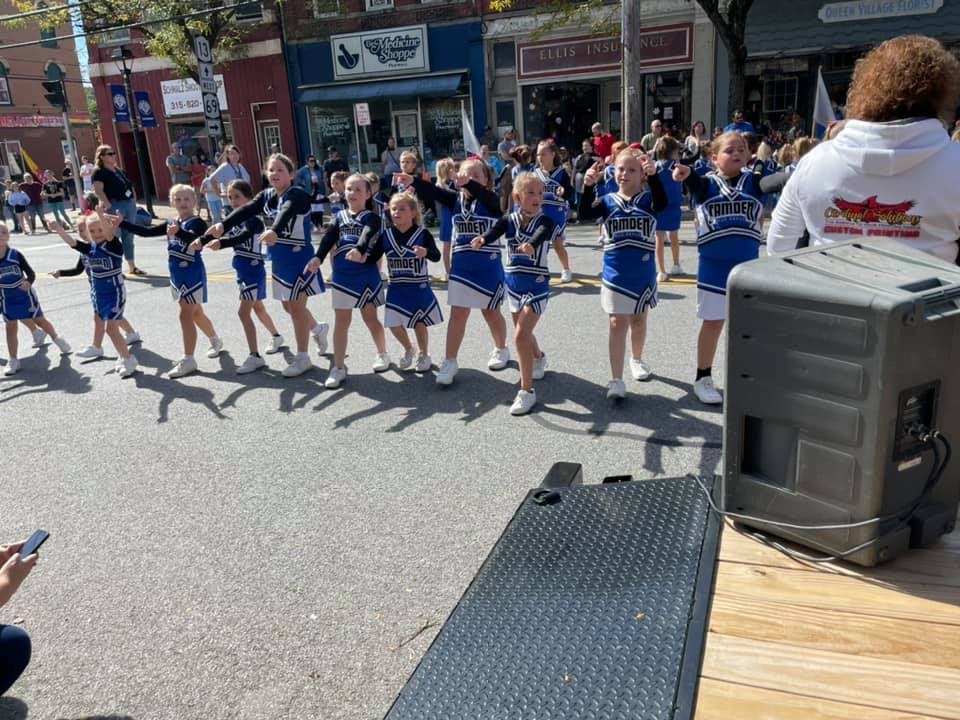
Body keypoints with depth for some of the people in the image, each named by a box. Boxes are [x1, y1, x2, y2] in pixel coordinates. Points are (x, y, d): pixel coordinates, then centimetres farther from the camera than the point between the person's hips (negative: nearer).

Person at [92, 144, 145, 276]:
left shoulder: (119, 170, 19)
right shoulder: (99, 172, -5)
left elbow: (130, 185, 23)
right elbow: (98, 191, -15)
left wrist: (134, 200, 10)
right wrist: (109, 206, -24)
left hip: (129, 204, 8)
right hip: (115, 206, -8)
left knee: (128, 237, 12)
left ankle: (132, 267, 19)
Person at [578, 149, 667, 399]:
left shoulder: (647, 200, -4)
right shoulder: (608, 201, -2)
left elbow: (662, 202, -26)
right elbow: (585, 214, -18)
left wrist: (654, 175, -43)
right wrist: (589, 185, -33)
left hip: (643, 274, 0)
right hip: (615, 275, 0)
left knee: (638, 321, 18)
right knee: (617, 324, 1)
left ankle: (636, 359, 43)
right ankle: (616, 380, 2)